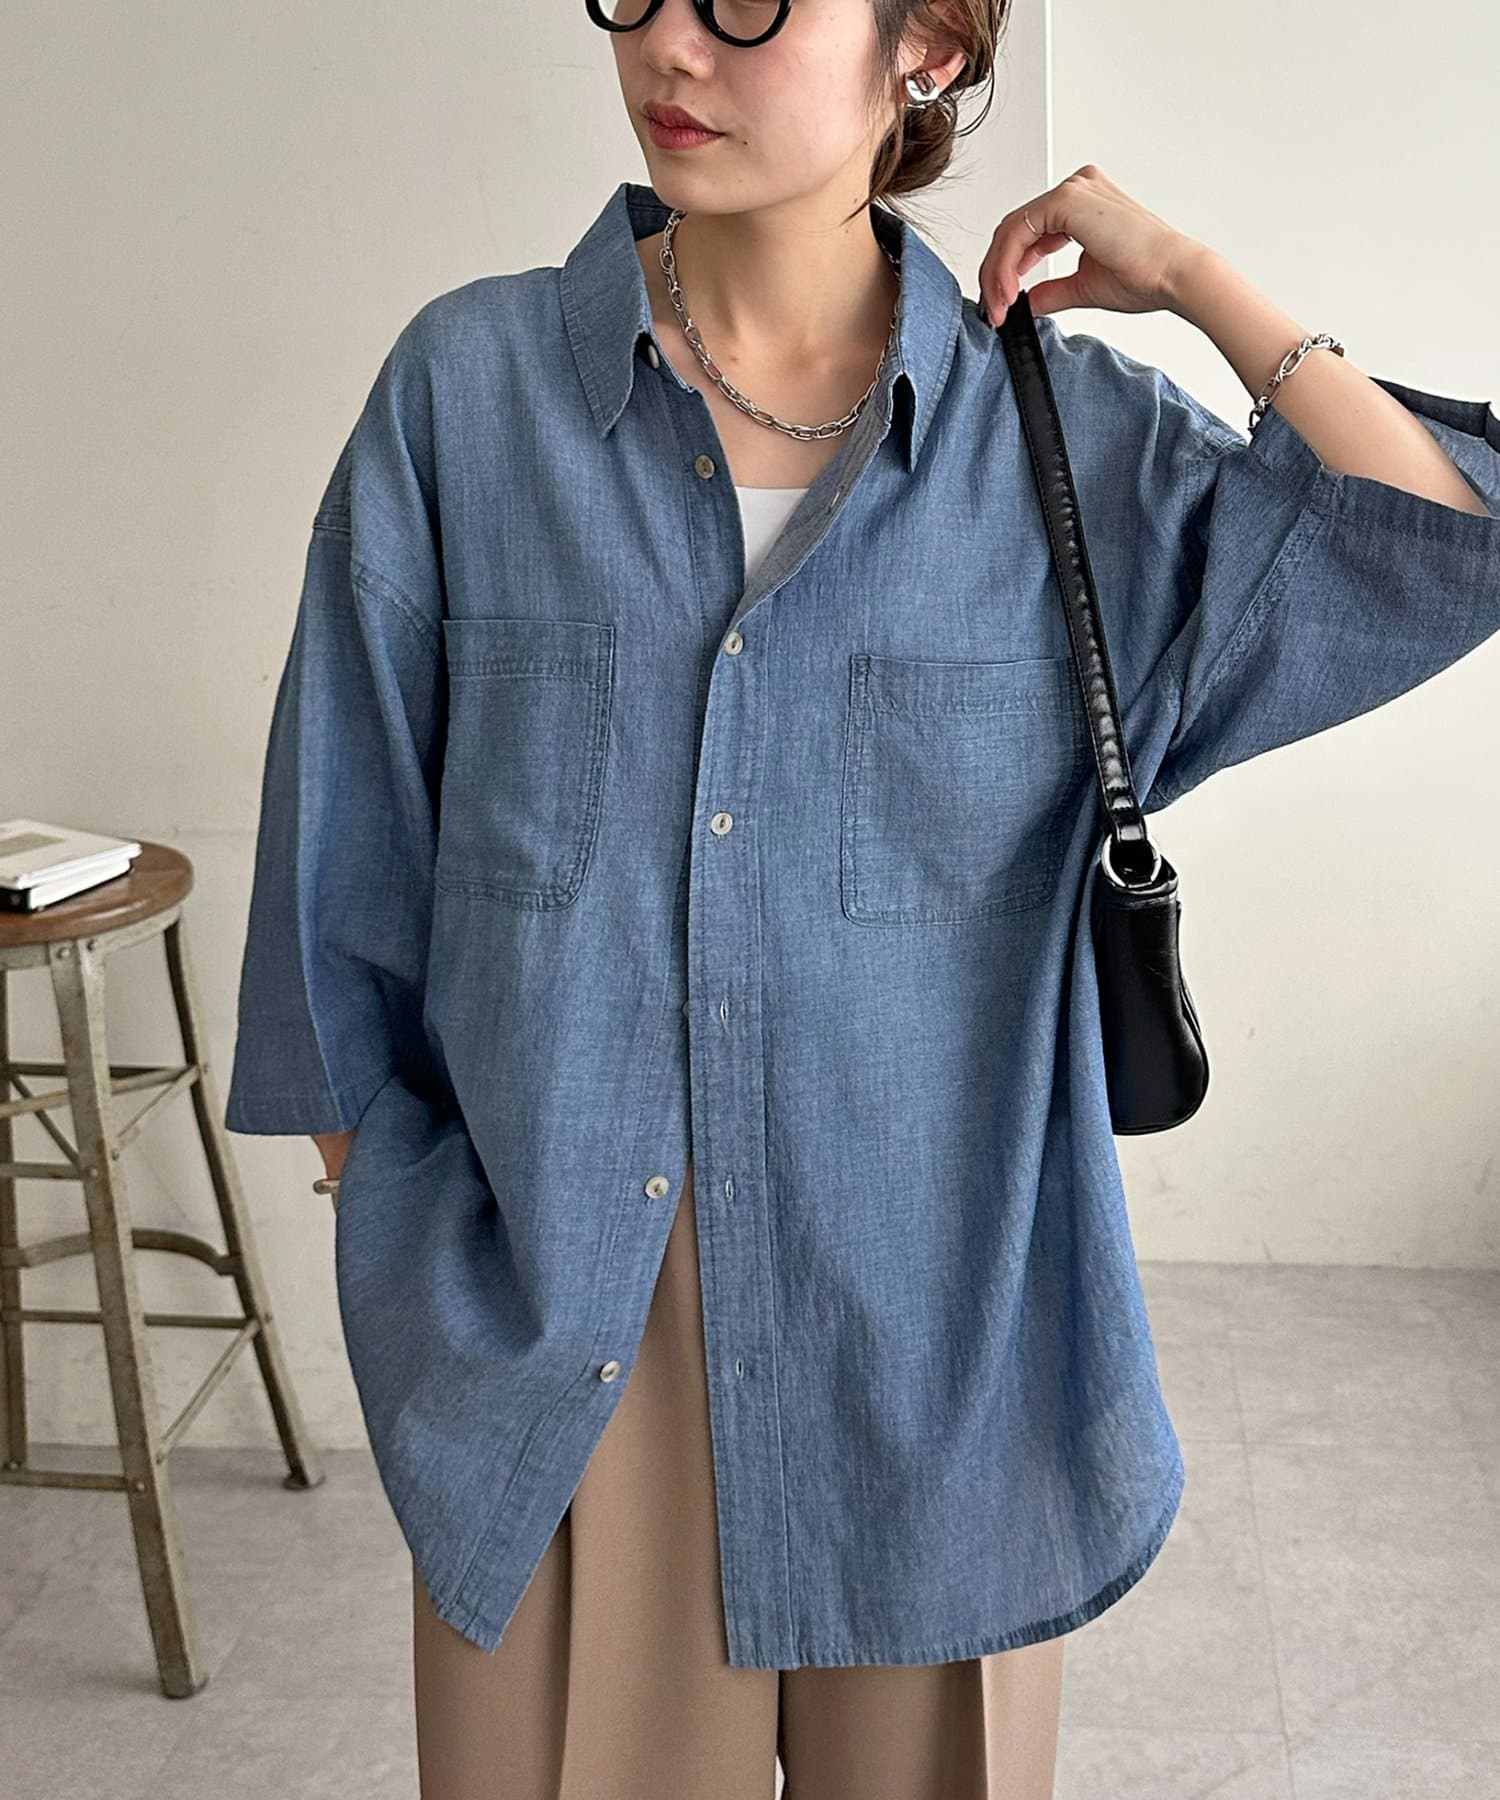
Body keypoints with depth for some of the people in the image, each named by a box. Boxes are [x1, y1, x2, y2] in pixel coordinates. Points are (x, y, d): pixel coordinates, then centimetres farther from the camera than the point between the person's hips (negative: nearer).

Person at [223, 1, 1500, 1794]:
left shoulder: (1066, 429, -2)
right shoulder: (468, 386, -3)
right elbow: (350, 869, 2)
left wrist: (1191, 279, -5)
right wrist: (384, 1215, 4)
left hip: (930, 1311, 1)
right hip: (549, 1296, 0)